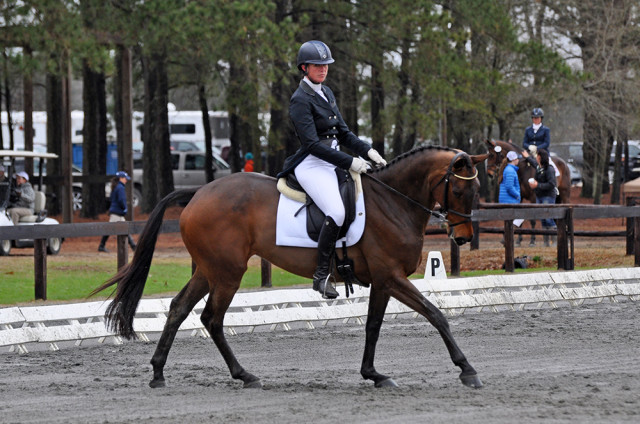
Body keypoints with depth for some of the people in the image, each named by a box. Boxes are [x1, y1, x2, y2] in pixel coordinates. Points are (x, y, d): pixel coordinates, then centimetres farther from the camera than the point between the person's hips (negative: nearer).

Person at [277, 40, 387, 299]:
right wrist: (350, 163, -20)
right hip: (312, 166, -9)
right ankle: (322, 275, -21)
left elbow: (343, 133, 20)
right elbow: (312, 144, -18)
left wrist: (367, 151, 3)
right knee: (336, 213, -28)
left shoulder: (326, 94, 16)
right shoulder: (300, 100, -11)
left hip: (331, 164, 9)